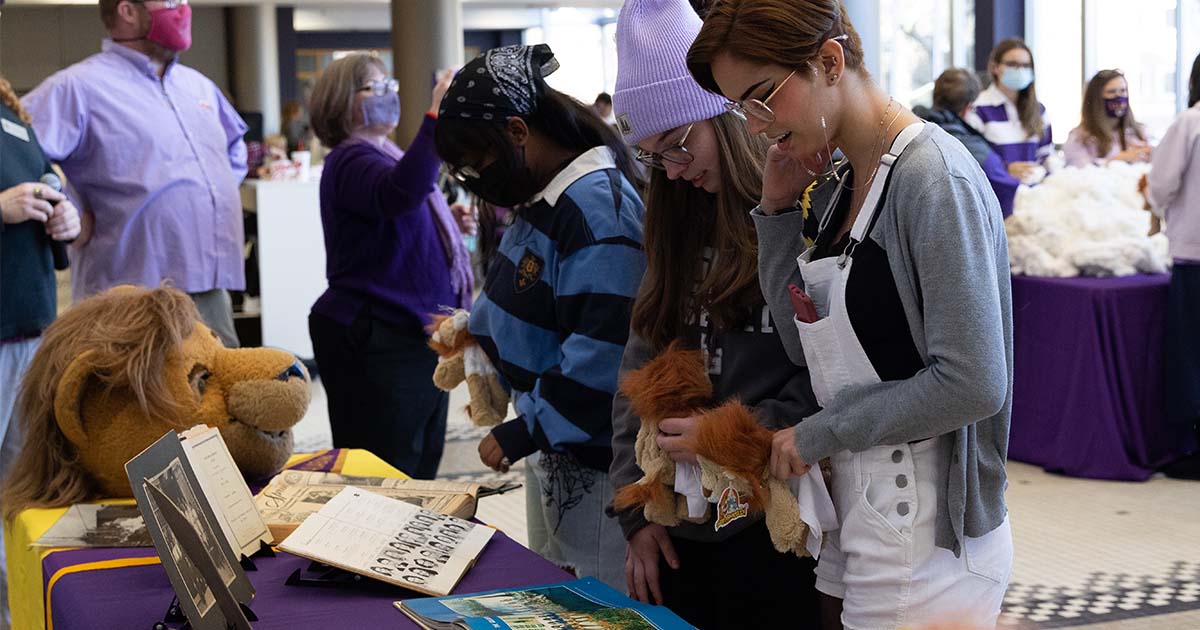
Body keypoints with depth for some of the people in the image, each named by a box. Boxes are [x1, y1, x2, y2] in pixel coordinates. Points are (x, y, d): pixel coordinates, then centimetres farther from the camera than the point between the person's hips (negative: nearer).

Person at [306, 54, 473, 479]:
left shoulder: (386, 157, 20)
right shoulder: (350, 161, -14)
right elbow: (400, 195, -37)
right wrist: (436, 117, -42)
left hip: (416, 336, 10)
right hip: (376, 344, -10)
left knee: (422, 470, 14)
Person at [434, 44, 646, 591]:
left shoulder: (600, 204, -21)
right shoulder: (539, 200, 9)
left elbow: (602, 348, -27)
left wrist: (525, 430, -22)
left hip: (595, 461, -10)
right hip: (549, 447, 10)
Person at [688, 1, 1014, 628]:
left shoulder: (934, 176, -17)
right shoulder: (841, 187, 9)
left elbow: (972, 384, -22)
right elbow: (806, 346, 9)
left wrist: (819, 434, -14)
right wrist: (778, 211, 2)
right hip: (859, 522, 8)